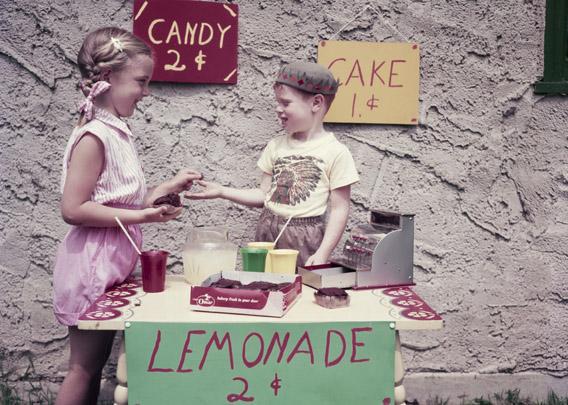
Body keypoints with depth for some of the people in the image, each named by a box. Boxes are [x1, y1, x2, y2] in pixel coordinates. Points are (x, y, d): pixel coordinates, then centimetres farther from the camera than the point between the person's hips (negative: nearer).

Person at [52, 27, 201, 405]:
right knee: (84, 367, 3)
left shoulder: (118, 132, 9)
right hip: (92, 264, -9)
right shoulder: (94, 136, -18)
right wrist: (144, 216, -22)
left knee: (95, 362, 17)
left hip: (113, 262, 9)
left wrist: (169, 186, 8)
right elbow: (73, 209, -22)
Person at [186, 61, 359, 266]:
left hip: (304, 239, -4)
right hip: (267, 232, 4)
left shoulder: (336, 152, -9)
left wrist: (323, 253, -13)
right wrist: (221, 191, 2)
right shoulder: (276, 146, 6)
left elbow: (339, 209, -7)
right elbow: (264, 195, 11)